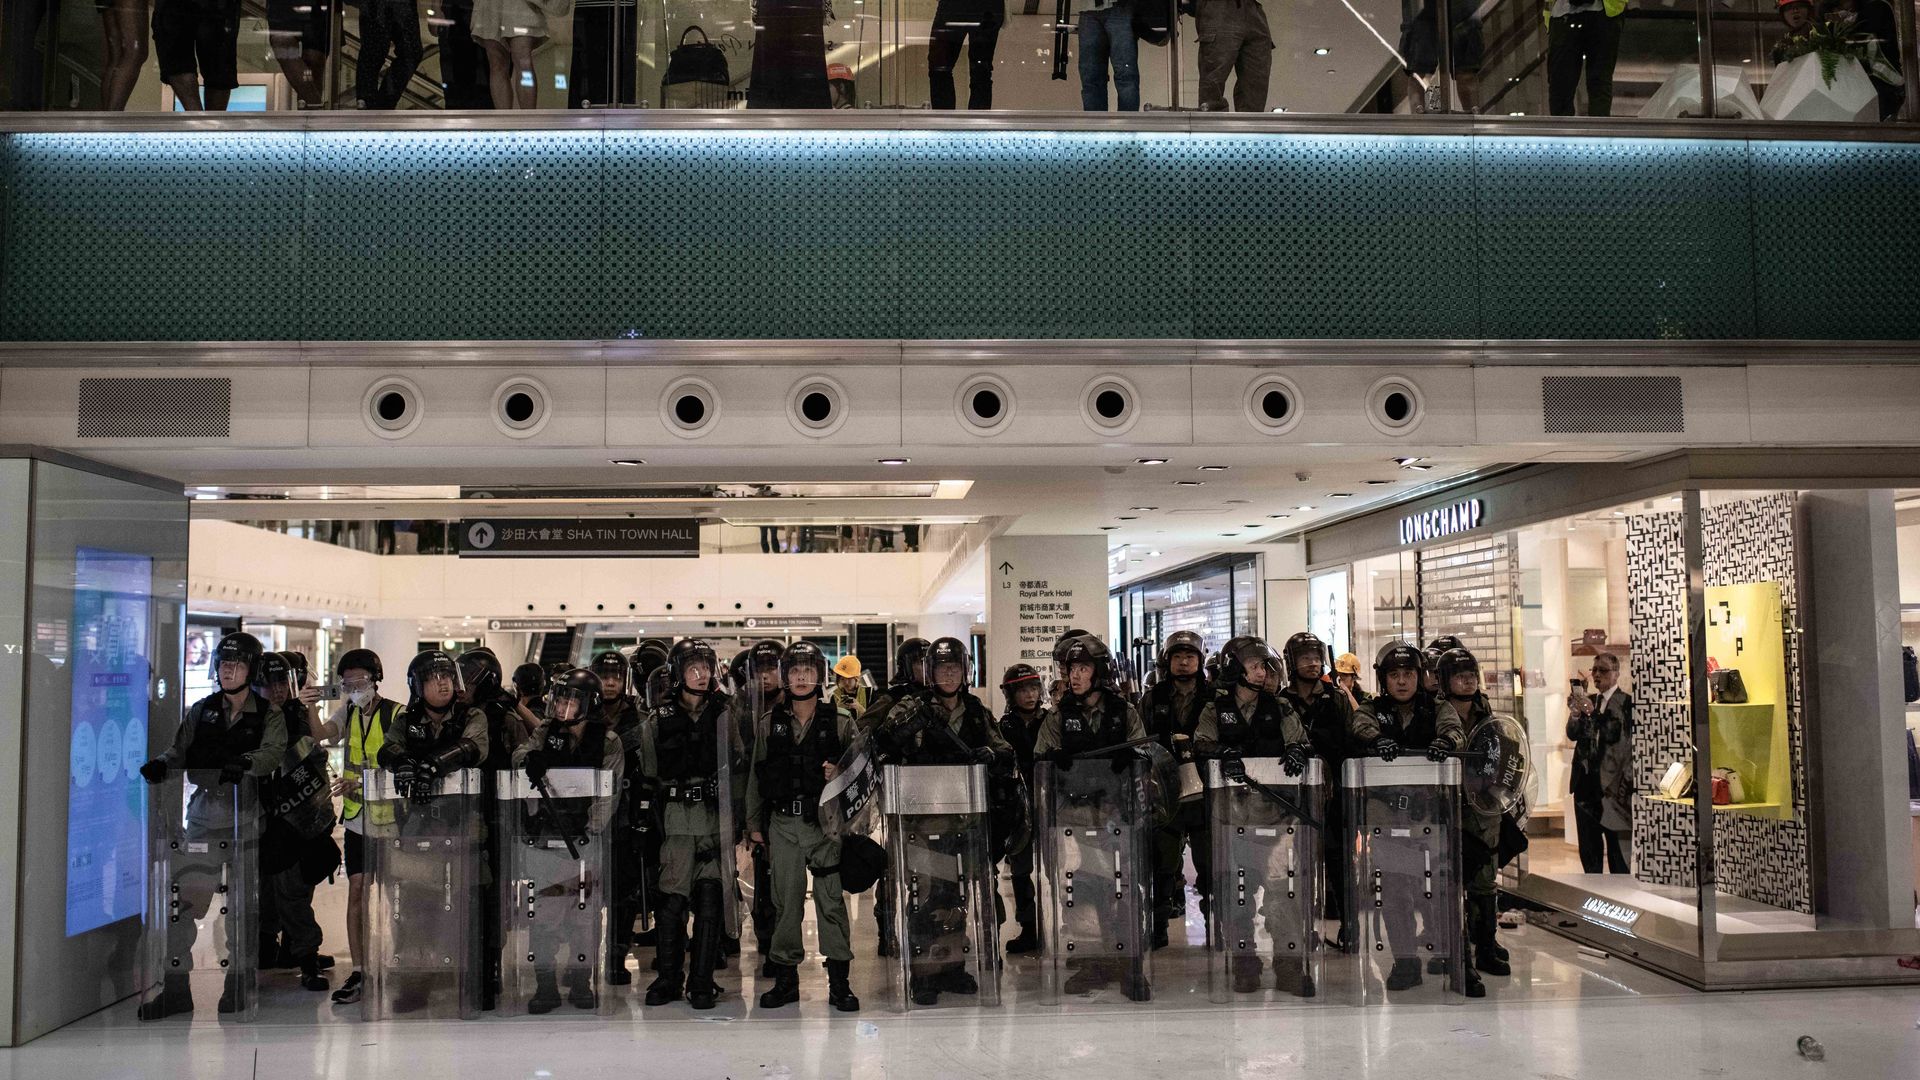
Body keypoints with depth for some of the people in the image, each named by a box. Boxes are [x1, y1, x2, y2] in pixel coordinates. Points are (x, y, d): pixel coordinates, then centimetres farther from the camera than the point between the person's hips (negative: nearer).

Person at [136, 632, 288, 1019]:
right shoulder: (201, 711, 14)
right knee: (181, 894, -4)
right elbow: (180, 749, 7)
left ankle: (237, 985, 13)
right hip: (202, 811, 3)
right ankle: (176, 985, 3)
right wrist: (161, 765, -15)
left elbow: (273, 751, -13)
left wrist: (246, 763, -34)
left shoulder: (268, 714, 3)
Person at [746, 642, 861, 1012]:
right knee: (785, 901, 6)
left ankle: (838, 981, 4)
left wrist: (841, 773, -16)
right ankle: (785, 977, 15)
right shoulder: (771, 724, 10)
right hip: (782, 823, 2)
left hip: (825, 822, -2)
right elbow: (756, 776, 12)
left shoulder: (840, 722, 4)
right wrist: (755, 824, 9)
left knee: (831, 899, -3)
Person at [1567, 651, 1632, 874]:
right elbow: (1572, 735, 5)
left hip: (1613, 785, -6)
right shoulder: (1587, 700, 13)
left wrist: (1592, 711, -23)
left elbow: (1617, 735, -16)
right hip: (1585, 782, 6)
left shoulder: (1627, 702, -4)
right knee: (1588, 847, 10)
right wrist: (1575, 712, -12)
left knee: (1618, 847, -2)